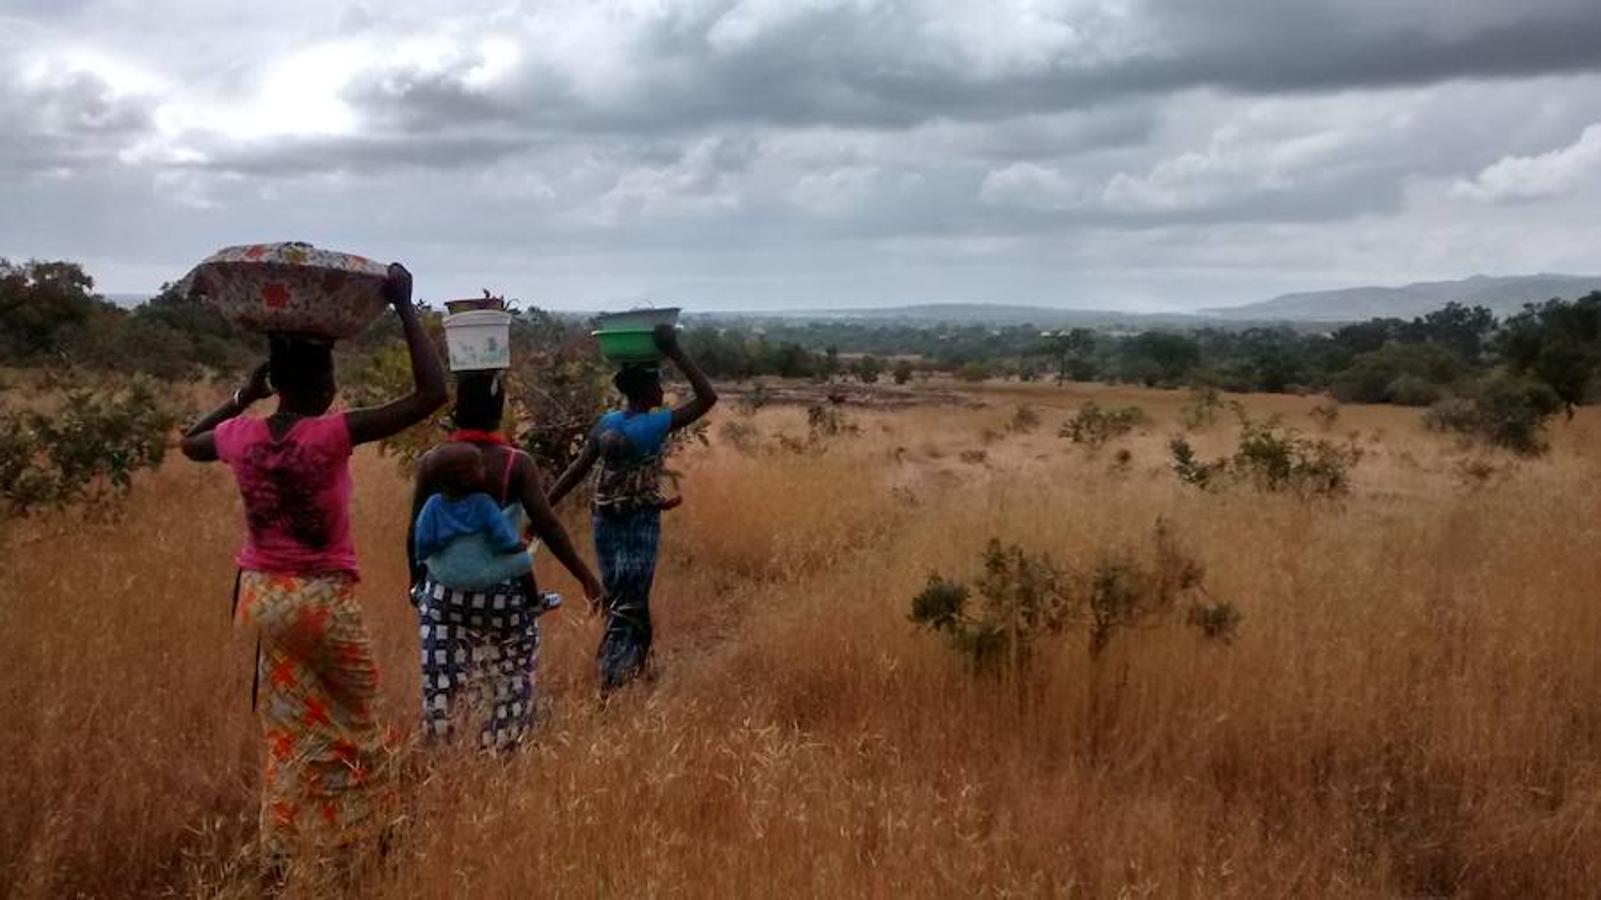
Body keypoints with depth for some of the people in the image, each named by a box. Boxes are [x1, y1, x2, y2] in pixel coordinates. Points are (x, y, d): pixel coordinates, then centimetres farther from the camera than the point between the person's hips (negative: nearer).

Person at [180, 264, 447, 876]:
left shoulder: (239, 435, -4)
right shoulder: (331, 435, -20)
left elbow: (189, 444, 22)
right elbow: (432, 394, -24)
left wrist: (242, 396, 18)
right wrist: (404, 305, -19)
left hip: (261, 595, 5)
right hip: (322, 601, -5)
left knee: (292, 734, 18)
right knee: (352, 722, 15)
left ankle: (280, 859, 26)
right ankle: (367, 834, 27)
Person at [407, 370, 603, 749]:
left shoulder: (433, 461, -2)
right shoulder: (517, 464, -9)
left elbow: (416, 532, 2)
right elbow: (547, 526, -16)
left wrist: (416, 581, 16)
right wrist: (586, 577, -13)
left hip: (446, 587, 2)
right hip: (504, 589, -2)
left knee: (440, 683, 8)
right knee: (508, 685, 12)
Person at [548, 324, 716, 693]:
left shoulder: (606, 423, 2)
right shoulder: (657, 425, -14)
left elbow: (576, 470, 1)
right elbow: (707, 397, -9)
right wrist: (676, 352, -11)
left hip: (606, 523, 6)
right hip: (641, 525, -6)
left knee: (616, 604, 18)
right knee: (629, 608, -1)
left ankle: (614, 677, 30)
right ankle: (612, 686, -4)